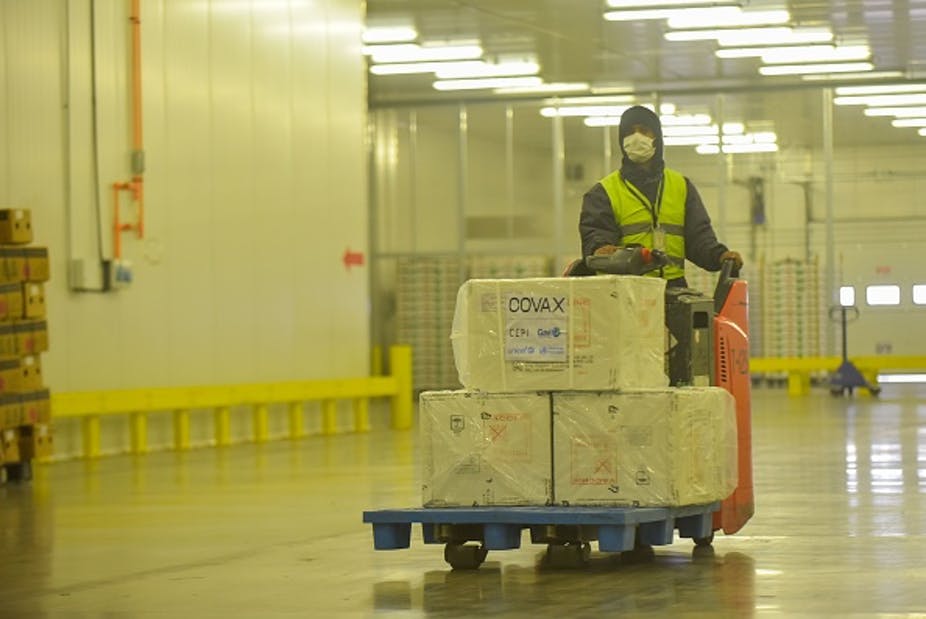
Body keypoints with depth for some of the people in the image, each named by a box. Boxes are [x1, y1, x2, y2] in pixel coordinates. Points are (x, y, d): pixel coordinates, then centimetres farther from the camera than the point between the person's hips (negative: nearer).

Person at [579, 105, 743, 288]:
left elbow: (698, 236, 14)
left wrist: (720, 255, -7)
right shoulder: (603, 192, 9)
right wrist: (600, 249, -28)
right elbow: (594, 236, -4)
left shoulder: (682, 187, 19)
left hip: (674, 290, 3)